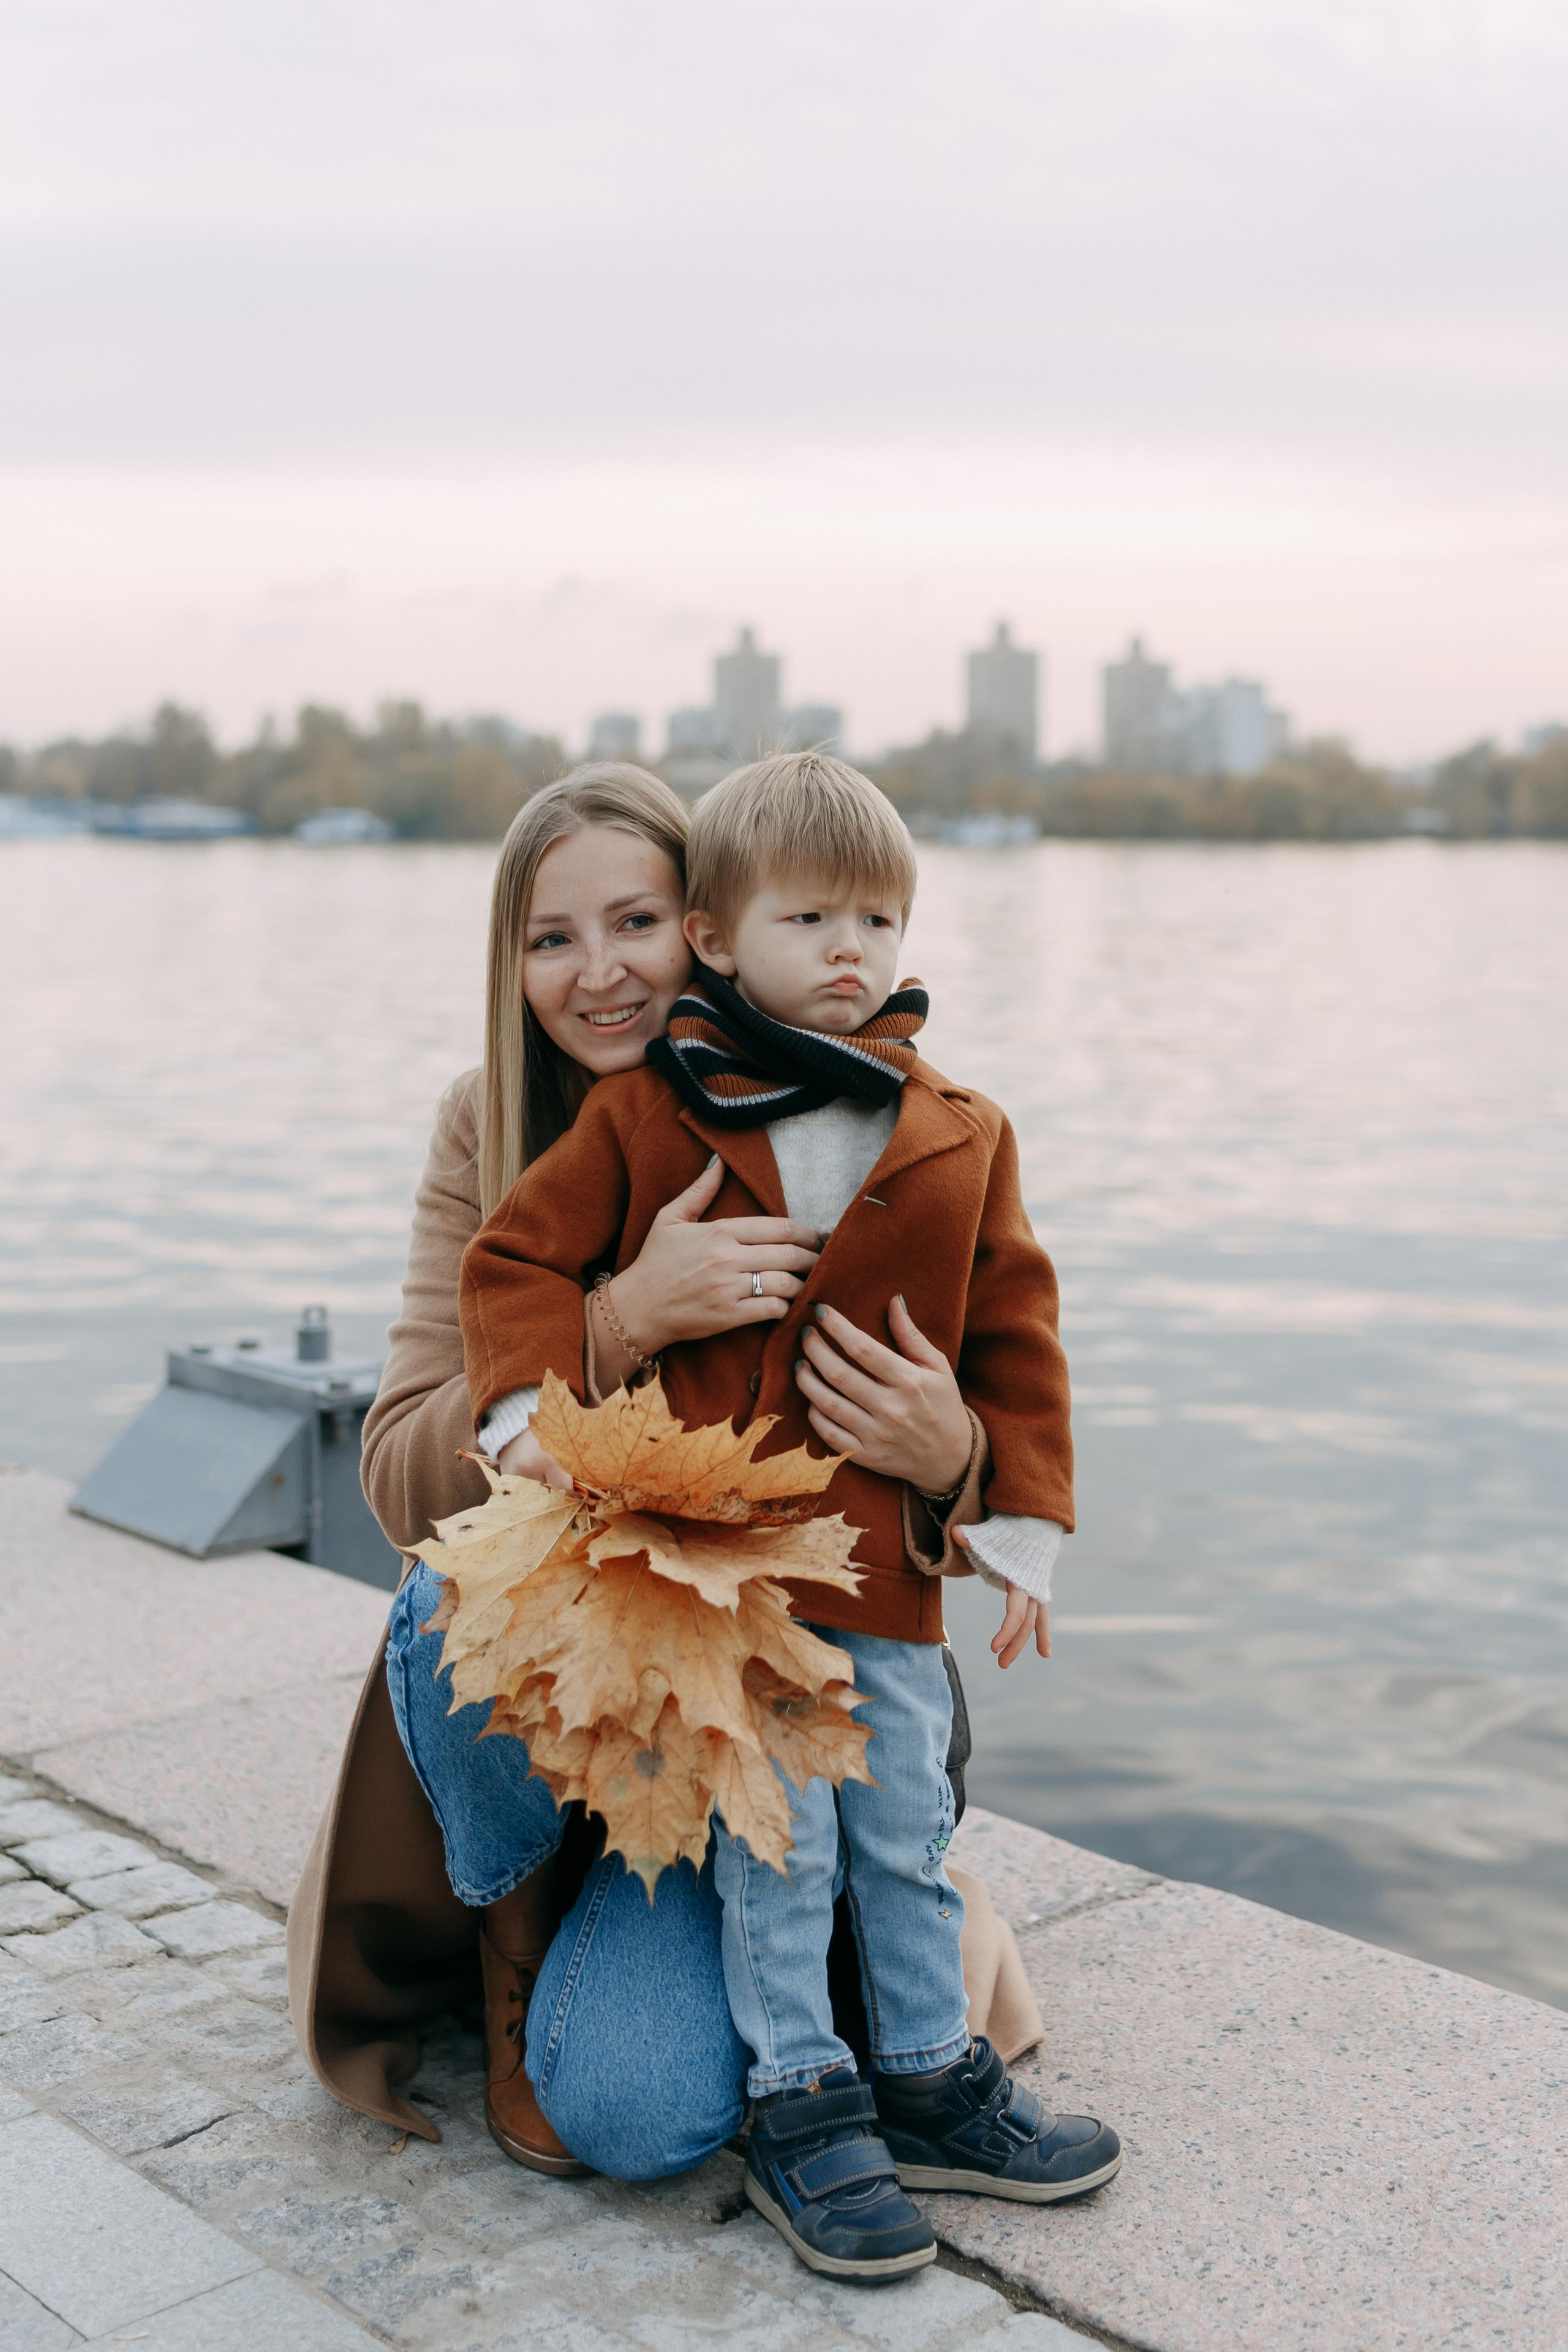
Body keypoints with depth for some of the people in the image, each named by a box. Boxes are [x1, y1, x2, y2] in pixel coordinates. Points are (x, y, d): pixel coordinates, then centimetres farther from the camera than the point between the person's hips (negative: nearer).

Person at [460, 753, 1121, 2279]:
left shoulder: (961, 1140, 5)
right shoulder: (646, 1116, -3)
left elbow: (1017, 1342, 9)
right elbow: (518, 1257, 2)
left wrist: (1021, 1528, 6)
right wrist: (542, 1410, -13)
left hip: (887, 1564, 3)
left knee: (905, 1830, 13)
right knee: (772, 1837, 2)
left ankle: (932, 2081, 30)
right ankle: (800, 2108, 17)